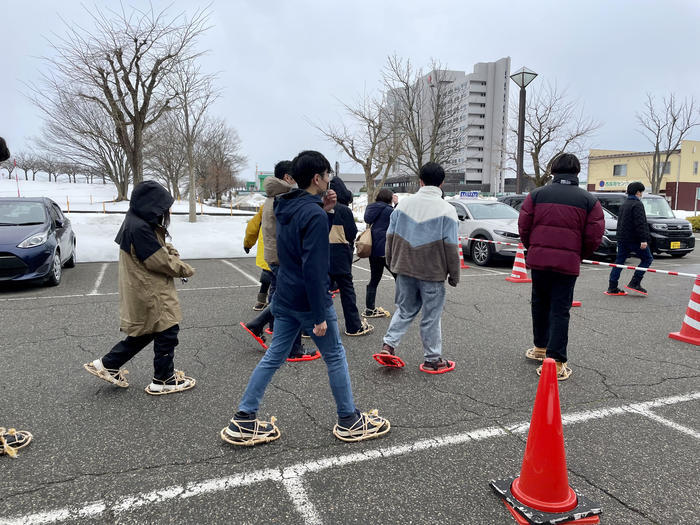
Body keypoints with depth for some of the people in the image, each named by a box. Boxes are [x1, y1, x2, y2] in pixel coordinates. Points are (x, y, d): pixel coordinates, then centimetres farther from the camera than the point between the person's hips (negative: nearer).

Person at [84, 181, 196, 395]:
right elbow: (160, 261, -23)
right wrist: (185, 269, -9)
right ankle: (163, 380, 17)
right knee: (166, 332, 3)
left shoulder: (140, 223, 9)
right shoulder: (140, 228, -24)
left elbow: (159, 248, 16)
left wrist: (169, 250, -6)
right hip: (150, 293, -10)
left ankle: (107, 365, 30)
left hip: (144, 290, 11)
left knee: (143, 332, 22)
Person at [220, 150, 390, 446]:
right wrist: (320, 316, -21)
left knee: (274, 356, 14)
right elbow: (314, 268, -24)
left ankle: (243, 421, 19)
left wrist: (325, 210, 7)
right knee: (335, 357, 8)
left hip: (285, 299, 8)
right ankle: (349, 421, 22)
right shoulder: (314, 214, -20)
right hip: (308, 301, -8)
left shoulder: (286, 207, 8)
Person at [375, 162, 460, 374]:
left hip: (404, 269, 4)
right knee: (431, 316, 7)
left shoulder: (404, 204, 3)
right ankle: (432, 360, 18)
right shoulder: (446, 210, -9)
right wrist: (454, 275, 1)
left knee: (405, 309, 19)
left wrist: (392, 263, 19)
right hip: (432, 272, -3)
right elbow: (450, 247, -10)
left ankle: (388, 346, 9)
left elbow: (390, 237, 7)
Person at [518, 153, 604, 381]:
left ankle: (541, 347, 33)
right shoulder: (589, 200, 2)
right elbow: (594, 236, -1)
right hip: (568, 262, -1)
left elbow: (524, 226, 1)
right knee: (560, 311, 2)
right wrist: (580, 256, 15)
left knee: (540, 304, 19)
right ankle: (556, 361, 0)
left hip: (538, 259, 2)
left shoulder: (536, 194, 3)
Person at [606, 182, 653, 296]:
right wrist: (643, 239, -21)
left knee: (619, 261, 8)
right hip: (634, 239, -8)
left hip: (622, 238, 8)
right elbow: (640, 223, -19)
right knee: (647, 258, 5)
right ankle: (634, 283, -1)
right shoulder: (637, 204, -11)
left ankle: (612, 288, 5)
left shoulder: (624, 205, 17)